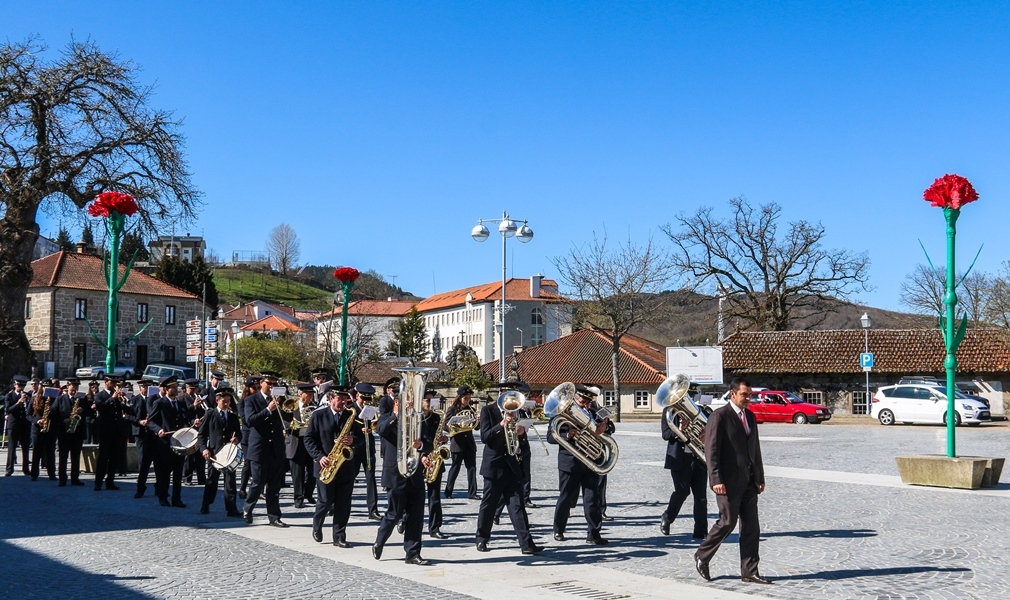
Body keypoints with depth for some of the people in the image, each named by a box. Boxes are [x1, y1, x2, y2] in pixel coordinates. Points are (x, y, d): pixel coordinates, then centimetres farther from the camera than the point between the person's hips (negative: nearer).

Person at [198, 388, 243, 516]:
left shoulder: (233, 417, 13)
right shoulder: (209, 414, 4)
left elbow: (238, 433, 17)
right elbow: (201, 434, 2)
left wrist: (236, 438, -7)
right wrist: (204, 448, -10)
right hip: (214, 452, -2)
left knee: (230, 480, -2)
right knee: (211, 480, 9)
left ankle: (231, 509, -2)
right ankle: (205, 507, 21)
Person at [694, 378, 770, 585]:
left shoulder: (750, 417, 14)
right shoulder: (720, 416, -9)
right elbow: (711, 450, -13)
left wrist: (760, 478, 14)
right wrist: (716, 480, -19)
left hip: (748, 481, 7)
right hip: (728, 482, -7)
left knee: (751, 527, 5)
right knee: (727, 522, -4)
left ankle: (749, 572, 10)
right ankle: (702, 556, 16)